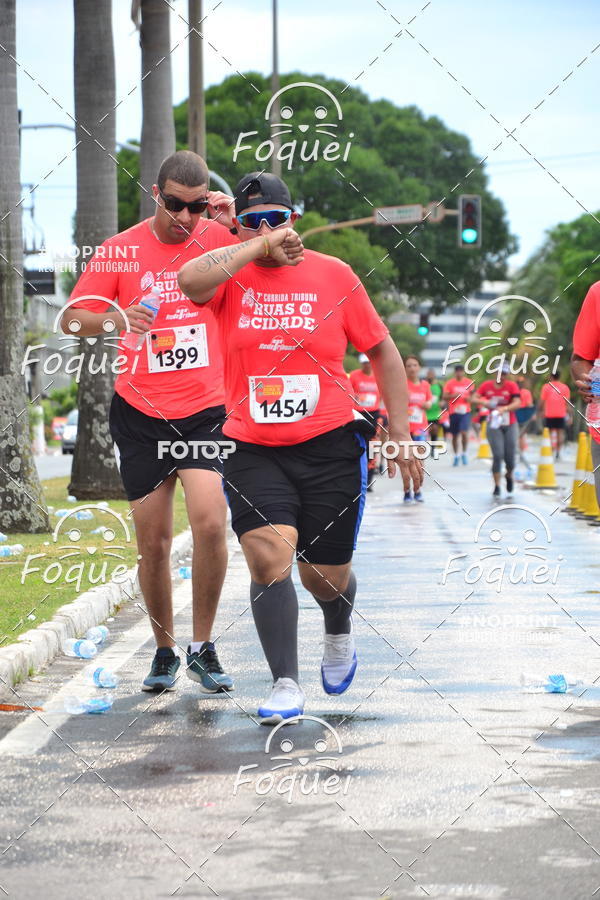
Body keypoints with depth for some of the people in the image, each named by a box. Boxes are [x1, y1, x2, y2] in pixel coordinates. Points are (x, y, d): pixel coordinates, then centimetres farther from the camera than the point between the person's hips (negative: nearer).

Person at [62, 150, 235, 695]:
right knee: (153, 543, 4)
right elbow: (71, 319, 2)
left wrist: (239, 225, -10)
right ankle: (165, 651, 25)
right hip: (140, 413, 1)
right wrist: (112, 319, -20)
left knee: (210, 521, -20)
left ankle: (203, 648, -3)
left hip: (207, 410, -1)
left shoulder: (219, 237, 1)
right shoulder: (121, 250, 1)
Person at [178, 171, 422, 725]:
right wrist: (260, 246, -21)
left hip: (330, 448, 0)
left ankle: (339, 635, 42)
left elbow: (382, 351, 9)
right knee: (268, 556, -19)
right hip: (253, 451, 0)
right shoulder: (231, 276, 1)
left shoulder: (333, 274, 1)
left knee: (325, 575, 7)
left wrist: (401, 435, 7)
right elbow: (190, 280, -25)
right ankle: (286, 685, -12)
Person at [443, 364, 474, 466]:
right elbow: (445, 397, -1)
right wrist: (453, 395, -18)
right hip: (453, 412, 1)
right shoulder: (450, 383, 2)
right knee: (455, 435, 7)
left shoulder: (469, 382, 5)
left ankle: (464, 453, 0)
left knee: (464, 432, -18)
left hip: (465, 411, -1)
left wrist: (470, 398, -8)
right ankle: (456, 455, 22)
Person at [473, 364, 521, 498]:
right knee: (498, 455, -11)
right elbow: (474, 398, -3)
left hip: (510, 425, 0)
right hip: (494, 425, 0)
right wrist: (484, 402, -22)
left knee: (510, 455, 1)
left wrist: (504, 408, -32)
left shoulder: (512, 386, -4)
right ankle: (497, 486, -4)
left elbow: (517, 403, -16)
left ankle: (509, 476, 33)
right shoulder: (487, 385, 1)